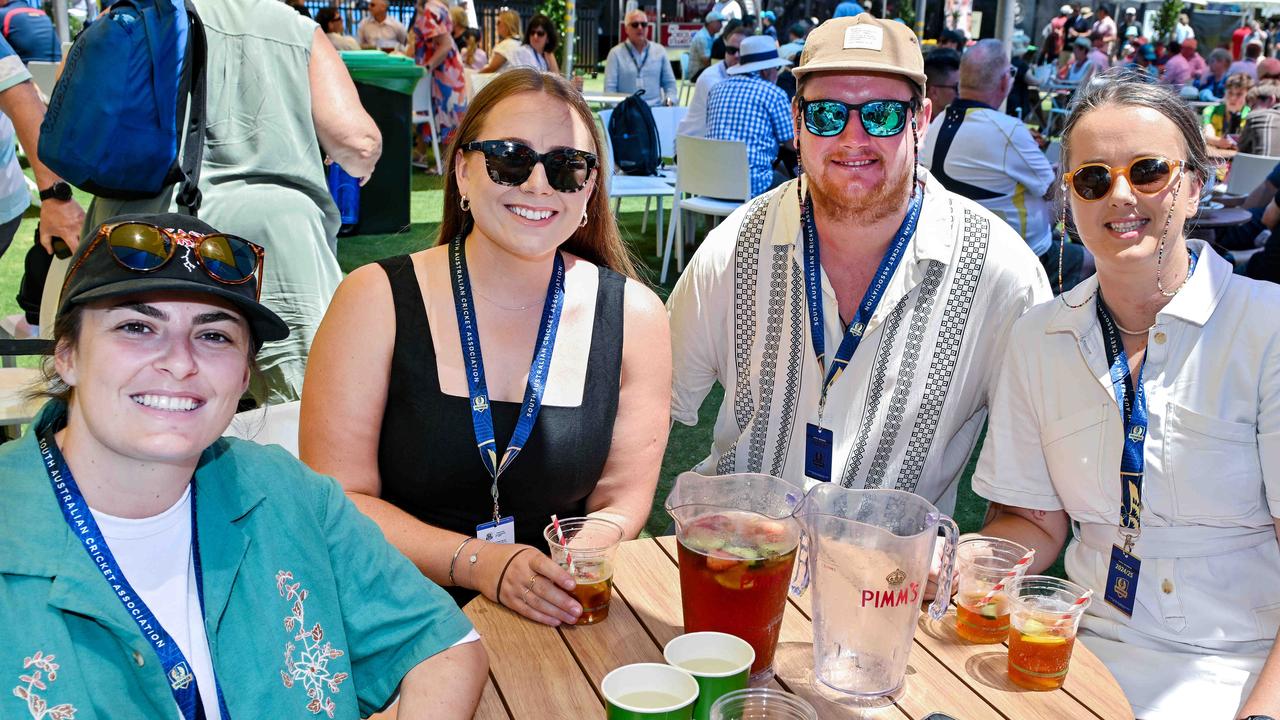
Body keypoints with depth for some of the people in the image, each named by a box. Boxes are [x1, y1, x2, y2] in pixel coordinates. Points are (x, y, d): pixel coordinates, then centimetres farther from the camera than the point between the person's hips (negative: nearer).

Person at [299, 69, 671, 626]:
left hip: (558, 623, 2)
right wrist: (477, 564, -18)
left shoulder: (632, 317, 2)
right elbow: (336, 497, -4)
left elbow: (622, 500, 7)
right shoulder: (377, 301, -3)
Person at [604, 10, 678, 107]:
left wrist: (669, 101, 0)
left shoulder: (660, 51, 16)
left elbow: (669, 83, 18)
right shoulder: (616, 53, 7)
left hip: (655, 108, 3)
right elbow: (610, 88, 2)